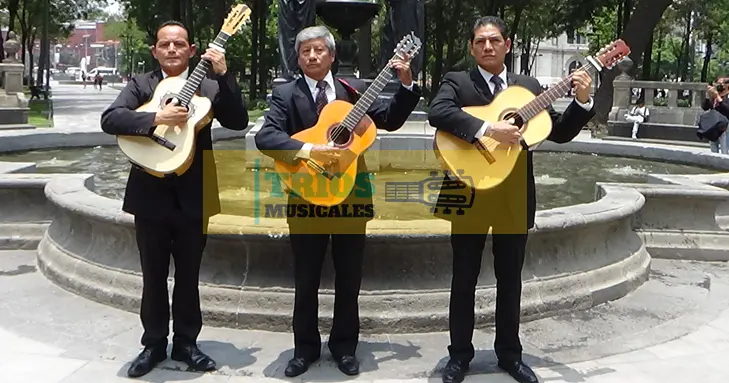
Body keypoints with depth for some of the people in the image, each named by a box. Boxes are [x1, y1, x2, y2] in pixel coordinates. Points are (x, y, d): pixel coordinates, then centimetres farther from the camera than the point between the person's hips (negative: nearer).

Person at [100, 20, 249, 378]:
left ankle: (186, 342, 26)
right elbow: (109, 119, -12)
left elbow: (239, 122, -10)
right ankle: (154, 343, 26)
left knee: (188, 276, 11)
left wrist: (224, 74, -17)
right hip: (150, 195, 0)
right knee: (153, 276, 11)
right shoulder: (139, 84, 3)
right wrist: (156, 118, -25)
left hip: (193, 197, 0)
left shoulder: (209, 87, 4)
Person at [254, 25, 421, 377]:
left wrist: (407, 85, -8)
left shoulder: (353, 89, 6)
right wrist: (308, 150, -29)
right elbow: (264, 137, -17)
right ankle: (306, 348, 26)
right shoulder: (285, 95, -2)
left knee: (349, 280, 11)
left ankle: (344, 346, 27)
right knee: (306, 282, 10)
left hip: (351, 196, 2)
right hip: (306, 198, -1)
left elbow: (390, 120, 4)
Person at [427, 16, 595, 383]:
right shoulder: (456, 82, -1)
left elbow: (560, 132, 10)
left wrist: (582, 101, -6)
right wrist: (488, 128, -29)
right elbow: (437, 112, -22)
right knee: (464, 278, 8)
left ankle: (509, 353, 28)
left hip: (515, 198, 3)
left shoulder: (529, 87, 11)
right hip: (470, 195, -3)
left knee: (510, 279, 13)